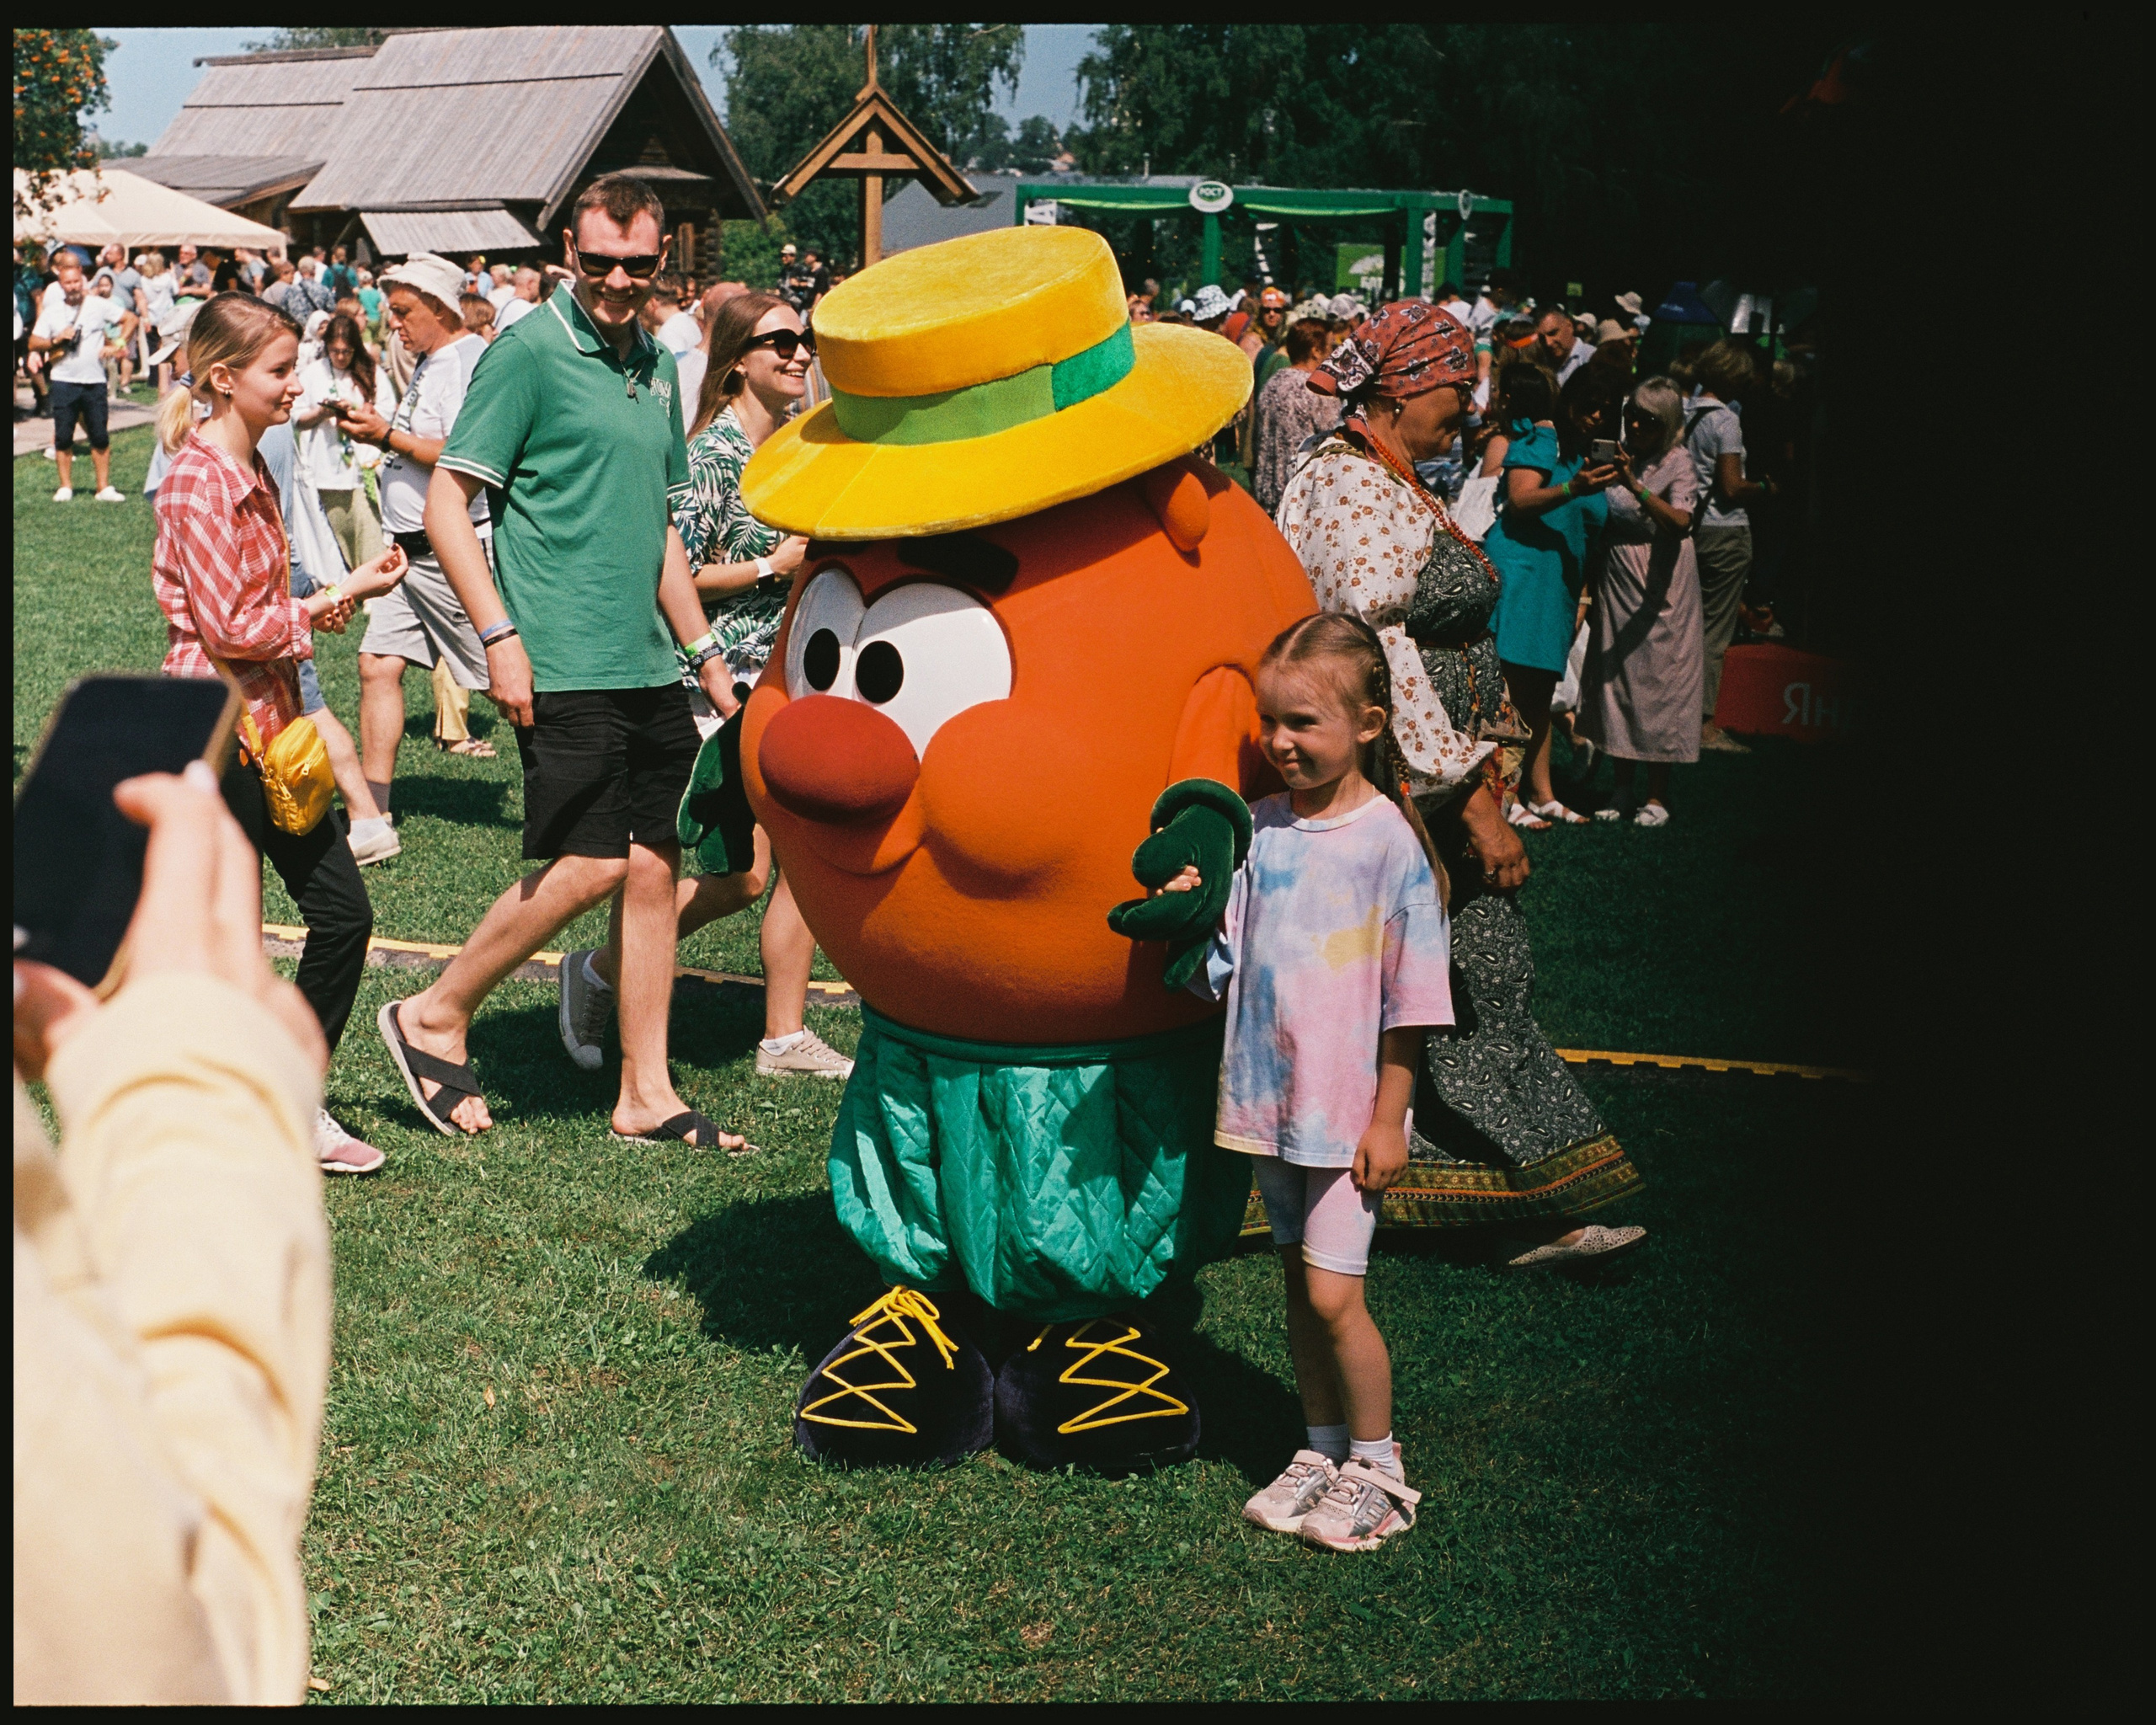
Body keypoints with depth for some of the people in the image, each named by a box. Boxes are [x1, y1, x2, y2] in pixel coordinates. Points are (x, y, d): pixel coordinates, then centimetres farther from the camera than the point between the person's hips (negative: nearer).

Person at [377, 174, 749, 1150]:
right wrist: (500, 637, -17)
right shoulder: (530, 354, -8)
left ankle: (646, 1095, 16)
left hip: (648, 667, 7)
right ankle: (435, 1018, 11)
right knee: (587, 867, -9)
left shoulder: (656, 366, 15)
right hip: (564, 666, -7)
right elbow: (447, 505, -10)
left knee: (654, 868, 7)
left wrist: (703, 650, 21)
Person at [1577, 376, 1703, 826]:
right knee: (1615, 680, 6)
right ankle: (1622, 791, 14)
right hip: (1615, 584, 5)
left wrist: (1636, 488, -37)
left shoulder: (1677, 463, -8)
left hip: (1659, 589, -5)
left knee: (1657, 683, -4)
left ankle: (1657, 797, 4)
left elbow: (1680, 522, -27)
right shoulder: (1620, 457, 8)